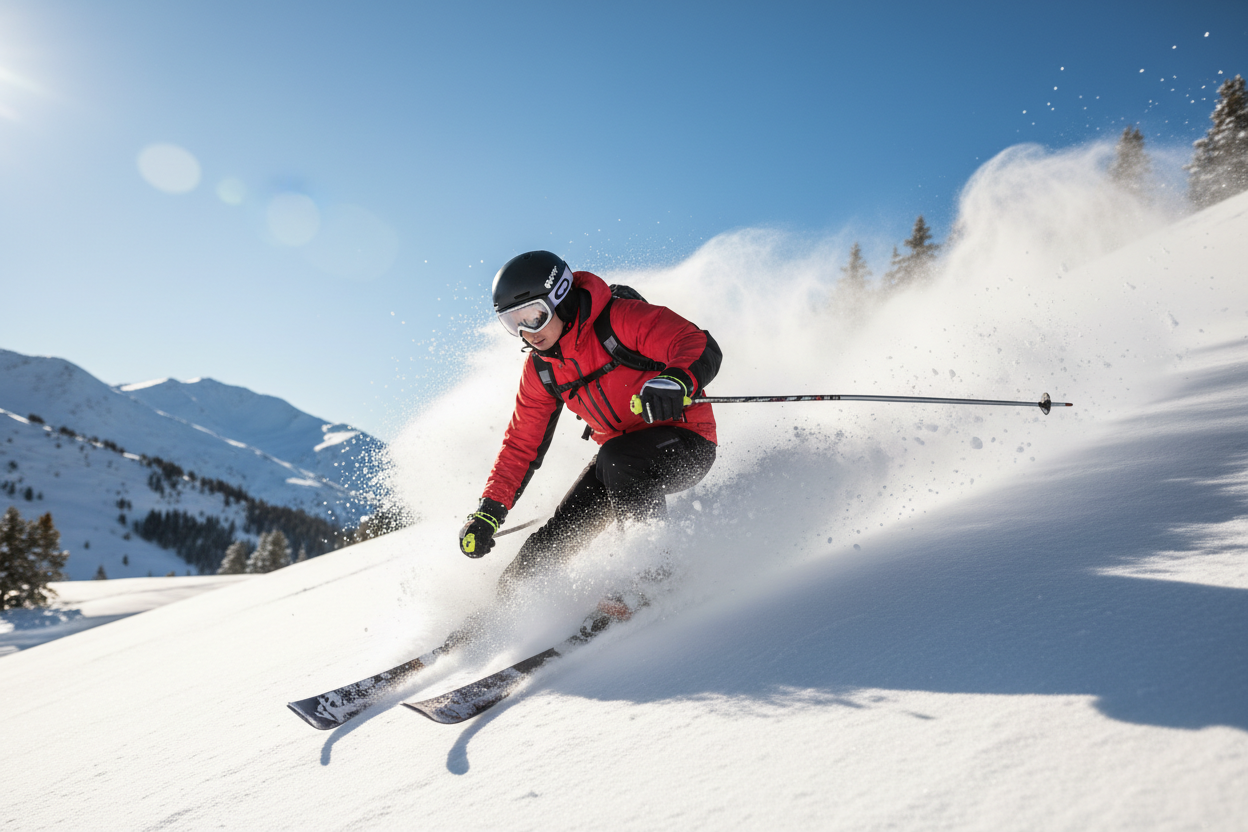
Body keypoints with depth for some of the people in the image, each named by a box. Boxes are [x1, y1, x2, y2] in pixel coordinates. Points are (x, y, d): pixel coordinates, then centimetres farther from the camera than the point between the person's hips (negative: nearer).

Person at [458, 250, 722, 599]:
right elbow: (522, 444, 9)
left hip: (686, 443, -6)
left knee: (616, 459, -34)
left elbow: (703, 348, -27)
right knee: (556, 538, -4)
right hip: (619, 456, 6)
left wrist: (676, 381, -50)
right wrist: (489, 512, 1)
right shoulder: (540, 370, 2)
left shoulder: (622, 318, -18)